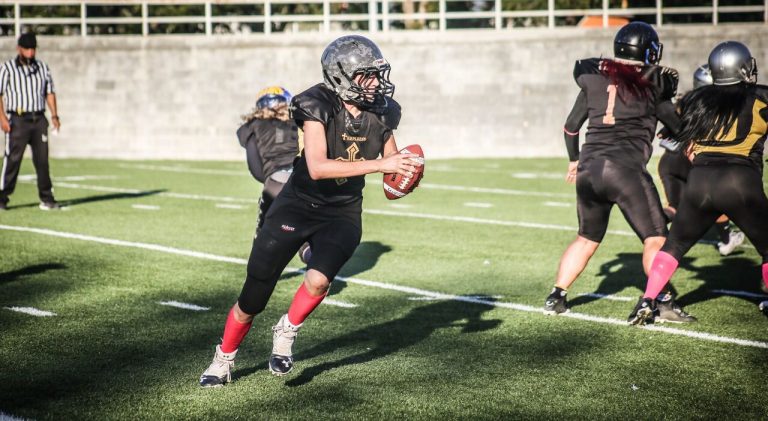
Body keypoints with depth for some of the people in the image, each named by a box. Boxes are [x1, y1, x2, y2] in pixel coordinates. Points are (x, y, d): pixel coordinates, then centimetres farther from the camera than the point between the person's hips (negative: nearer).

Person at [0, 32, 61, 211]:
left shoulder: (43, 68, 13)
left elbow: (49, 92, 16)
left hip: (39, 119, 4)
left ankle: (46, 198, 10)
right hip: (17, 120, -4)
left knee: (42, 159, 5)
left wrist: (54, 115, 4)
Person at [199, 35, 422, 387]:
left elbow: (390, 165, 9)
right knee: (253, 299, 3)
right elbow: (317, 167, -34)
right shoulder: (318, 106, -21)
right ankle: (223, 359, 28)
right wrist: (378, 164, -37)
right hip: (298, 205, -3)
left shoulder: (381, 113, -6)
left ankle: (286, 332, 6)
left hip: (342, 215, 3)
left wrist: (404, 170, -15)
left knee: (318, 281, -25)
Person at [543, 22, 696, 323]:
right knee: (655, 238, 4)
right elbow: (678, 127, 10)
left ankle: (556, 297, 19)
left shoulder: (594, 78, 11)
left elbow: (571, 126, 18)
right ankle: (663, 300, -7)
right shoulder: (651, 83, 2)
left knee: (587, 239, 20)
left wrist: (574, 159, 32)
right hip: (626, 169, -5)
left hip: (589, 169, 5)